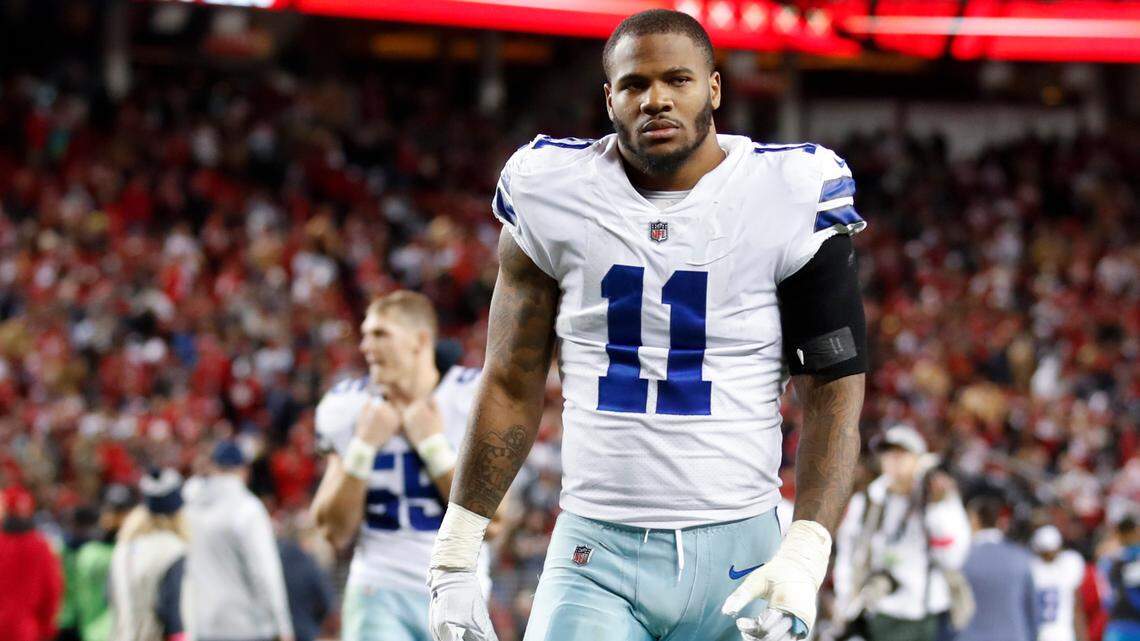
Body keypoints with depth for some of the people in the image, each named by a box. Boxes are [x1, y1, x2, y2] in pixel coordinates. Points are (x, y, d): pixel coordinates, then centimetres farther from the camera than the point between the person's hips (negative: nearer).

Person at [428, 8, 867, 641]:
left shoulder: (786, 198, -3)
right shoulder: (554, 194, 2)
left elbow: (833, 390, -3)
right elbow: (511, 387, 10)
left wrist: (805, 555, -16)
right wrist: (454, 558, 7)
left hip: (735, 557, -1)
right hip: (595, 555, 1)